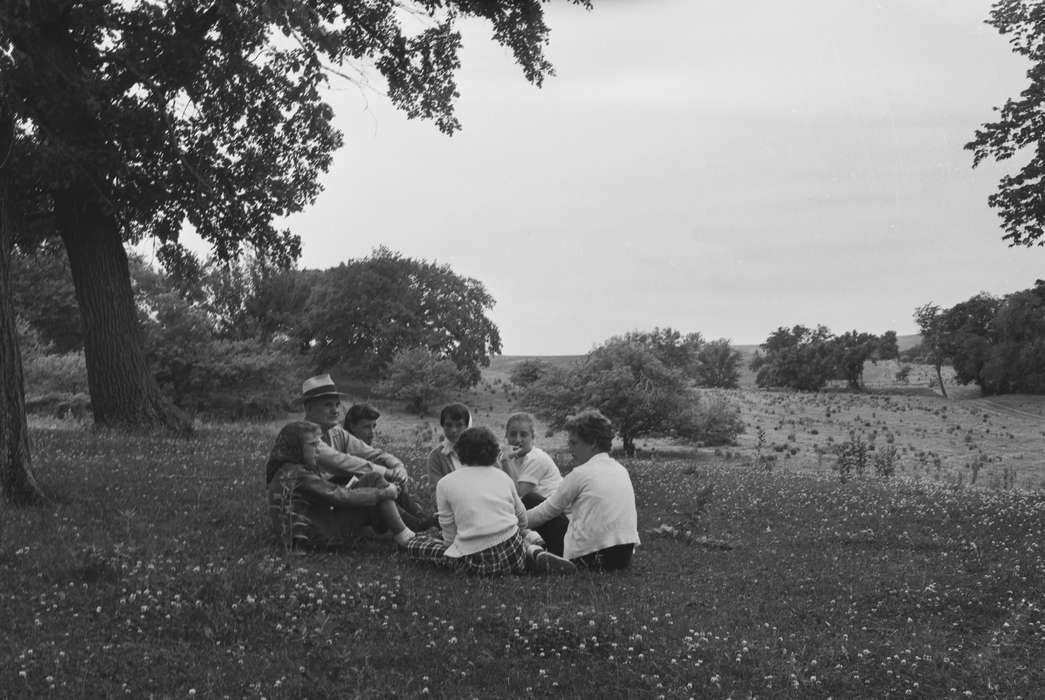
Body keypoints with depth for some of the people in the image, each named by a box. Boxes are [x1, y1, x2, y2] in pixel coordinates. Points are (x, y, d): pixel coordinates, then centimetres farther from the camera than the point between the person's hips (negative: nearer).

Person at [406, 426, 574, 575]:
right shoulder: (503, 477, 12)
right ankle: (536, 553, 0)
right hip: (514, 556, 4)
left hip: (476, 562, -4)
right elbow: (522, 519, 22)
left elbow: (449, 534, 4)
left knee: (414, 544, 12)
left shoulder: (445, 484, 4)